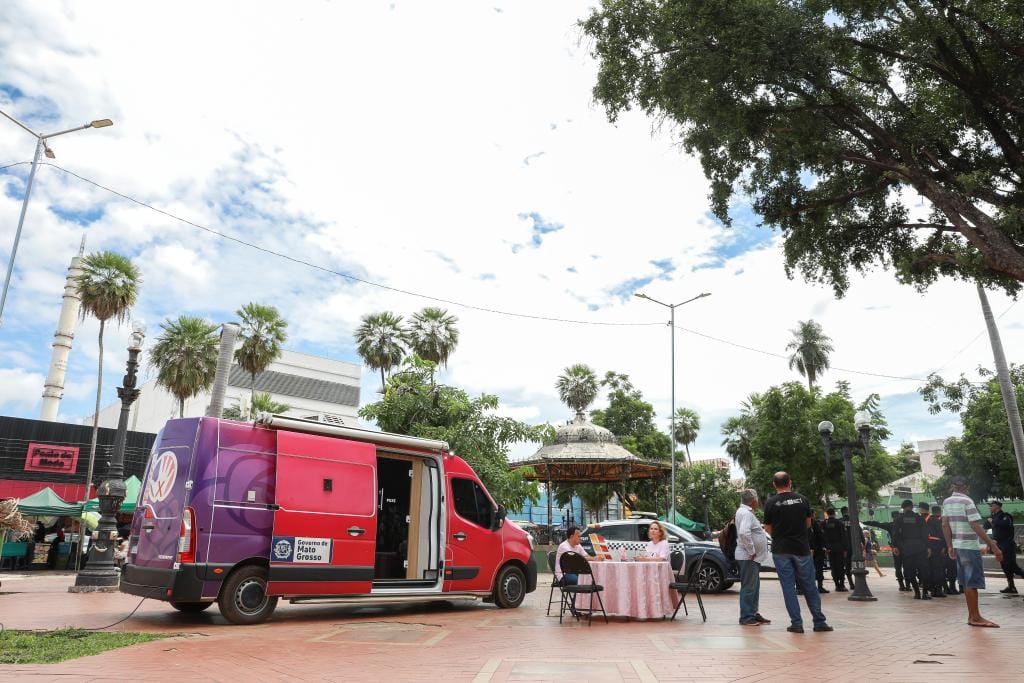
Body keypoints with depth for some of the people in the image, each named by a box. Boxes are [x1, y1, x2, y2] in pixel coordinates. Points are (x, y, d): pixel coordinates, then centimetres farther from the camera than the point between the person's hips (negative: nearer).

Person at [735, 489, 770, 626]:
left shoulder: (746, 512, 17)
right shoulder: (745, 513, -18)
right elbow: (744, 533, -31)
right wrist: (751, 551, -23)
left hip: (754, 557, 11)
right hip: (748, 557, -11)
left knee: (754, 587, 17)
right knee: (748, 587, -5)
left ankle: (753, 613, 26)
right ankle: (746, 617, 0)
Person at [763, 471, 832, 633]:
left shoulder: (770, 503, -6)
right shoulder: (802, 499, 0)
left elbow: (768, 529, 1)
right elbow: (808, 523, 12)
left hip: (781, 550, -2)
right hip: (801, 548, 2)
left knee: (788, 587, 3)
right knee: (809, 586, 10)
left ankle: (796, 623, 4)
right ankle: (819, 622, 15)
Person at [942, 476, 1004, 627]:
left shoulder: (946, 502, 7)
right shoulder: (967, 502, -14)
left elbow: (945, 525, 7)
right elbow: (976, 527, -20)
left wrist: (950, 546, 12)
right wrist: (993, 546, -19)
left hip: (957, 545, 7)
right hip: (970, 546, -7)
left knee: (967, 581, 12)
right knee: (973, 581, -2)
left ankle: (972, 615, 18)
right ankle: (975, 617, 1)